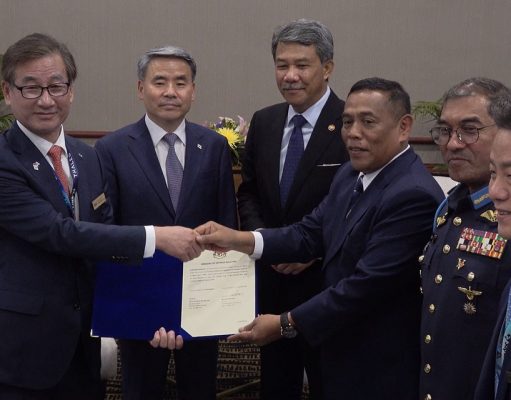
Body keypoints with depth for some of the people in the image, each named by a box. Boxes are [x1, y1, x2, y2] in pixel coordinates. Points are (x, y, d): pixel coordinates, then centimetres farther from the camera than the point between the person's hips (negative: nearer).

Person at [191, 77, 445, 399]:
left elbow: (367, 284, -26)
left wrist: (286, 324, -20)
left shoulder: (413, 195, -24)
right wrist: (239, 240, -11)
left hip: (382, 371, -8)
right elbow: (310, 234, 5)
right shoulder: (351, 175, 5)